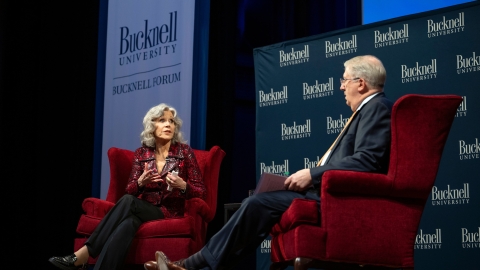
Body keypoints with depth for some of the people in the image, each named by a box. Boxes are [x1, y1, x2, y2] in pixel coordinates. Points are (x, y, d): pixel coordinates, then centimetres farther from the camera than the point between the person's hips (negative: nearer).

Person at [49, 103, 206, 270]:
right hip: (143, 208, 3)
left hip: (169, 212, -3)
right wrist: (141, 182, -19)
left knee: (128, 202, -33)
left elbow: (201, 192, 0)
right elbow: (130, 191, 4)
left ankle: (83, 255, -37)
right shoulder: (141, 153, 8)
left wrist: (182, 185, -22)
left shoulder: (184, 152, -1)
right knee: (128, 223, -36)